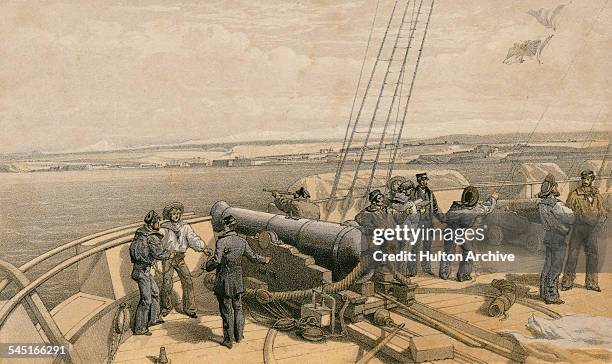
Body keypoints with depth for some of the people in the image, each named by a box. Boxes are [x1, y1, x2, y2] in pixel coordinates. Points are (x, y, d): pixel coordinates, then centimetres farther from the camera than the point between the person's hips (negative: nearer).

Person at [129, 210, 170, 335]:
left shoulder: (139, 233, 6)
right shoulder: (152, 237, -19)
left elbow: (133, 246, 19)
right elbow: (158, 254, -20)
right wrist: (168, 253, -1)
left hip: (139, 268, 9)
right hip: (143, 270, -9)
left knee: (154, 291, 23)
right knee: (146, 300, -2)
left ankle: (153, 318, 35)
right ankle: (139, 329, 4)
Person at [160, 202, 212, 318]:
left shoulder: (185, 227, 5)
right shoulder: (164, 228, -1)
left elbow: (193, 239, -6)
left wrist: (204, 248, -22)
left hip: (180, 258, 2)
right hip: (168, 257, -2)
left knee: (187, 281, -5)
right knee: (167, 283, -4)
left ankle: (189, 308, 5)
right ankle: (166, 307, 18)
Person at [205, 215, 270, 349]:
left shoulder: (222, 241, -17)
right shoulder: (242, 242, 0)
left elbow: (217, 260, -25)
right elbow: (253, 257, 9)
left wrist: (207, 266, -6)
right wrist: (264, 260, 28)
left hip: (224, 281, -5)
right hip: (237, 280, 5)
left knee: (227, 310, 6)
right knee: (238, 308, 19)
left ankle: (228, 340, 15)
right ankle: (238, 336, 28)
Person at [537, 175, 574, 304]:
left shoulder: (541, 203, 3)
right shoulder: (556, 205, -22)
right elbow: (571, 218, -16)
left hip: (548, 236, 8)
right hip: (558, 239, -8)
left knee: (548, 266, 16)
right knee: (555, 268, -1)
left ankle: (544, 292, 25)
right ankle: (551, 296, 4)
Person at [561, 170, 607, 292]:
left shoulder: (597, 195, 7)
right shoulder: (574, 194, -3)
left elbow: (602, 214, 9)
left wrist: (597, 227, -4)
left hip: (592, 231, 3)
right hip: (577, 229, -3)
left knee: (592, 254, 6)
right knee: (573, 254, -4)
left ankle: (591, 283, 17)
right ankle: (567, 282, 3)